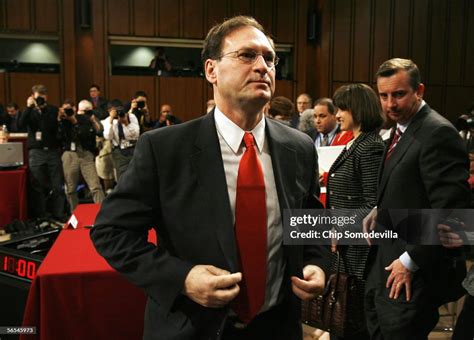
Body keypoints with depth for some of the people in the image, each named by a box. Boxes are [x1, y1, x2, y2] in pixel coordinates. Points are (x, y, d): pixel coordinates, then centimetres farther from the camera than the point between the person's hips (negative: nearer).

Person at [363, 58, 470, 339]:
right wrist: (380, 210, 4)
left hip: (416, 270, -9)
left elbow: (450, 209, -25)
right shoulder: (403, 129, 8)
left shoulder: (438, 133, -21)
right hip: (389, 258, 9)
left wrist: (411, 261, -22)